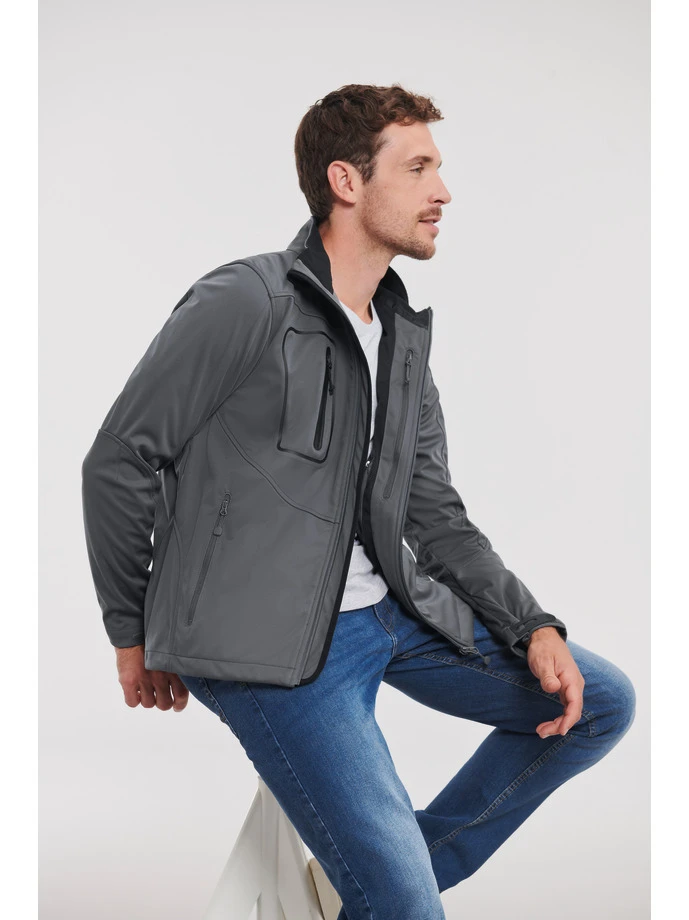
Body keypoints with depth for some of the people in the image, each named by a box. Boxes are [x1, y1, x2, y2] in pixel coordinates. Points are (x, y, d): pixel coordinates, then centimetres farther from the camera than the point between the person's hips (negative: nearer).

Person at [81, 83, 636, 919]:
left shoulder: (403, 336, 12)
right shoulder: (244, 302, -13)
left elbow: (434, 513, 14)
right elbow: (119, 463, -9)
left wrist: (533, 628, 1)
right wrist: (134, 634, -1)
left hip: (390, 611, 8)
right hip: (270, 645, -8)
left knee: (600, 701, 8)